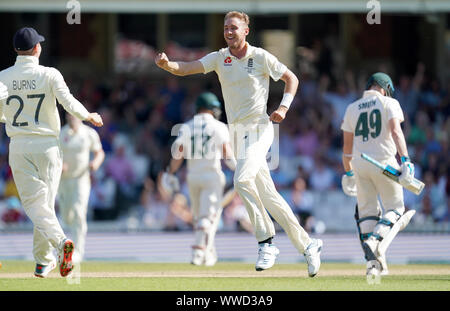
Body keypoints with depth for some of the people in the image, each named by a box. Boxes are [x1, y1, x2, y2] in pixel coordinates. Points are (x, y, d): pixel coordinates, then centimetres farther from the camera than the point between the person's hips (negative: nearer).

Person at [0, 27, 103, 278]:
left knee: (34, 204, -5)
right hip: (48, 145, 0)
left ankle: (60, 240, -30)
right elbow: (69, 102, -14)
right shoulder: (49, 75, -6)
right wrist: (89, 116, 5)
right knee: (46, 202, 11)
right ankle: (43, 262, 14)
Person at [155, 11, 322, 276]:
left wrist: (283, 108, -9)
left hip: (259, 128, -6)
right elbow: (185, 68, -3)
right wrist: (166, 64, -24)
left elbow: (291, 78, 6)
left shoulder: (260, 57, -3)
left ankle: (267, 242, -18)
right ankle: (307, 244, 15)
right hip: (238, 133, 6)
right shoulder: (219, 58, 9)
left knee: (243, 180, -27)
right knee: (268, 195, 6)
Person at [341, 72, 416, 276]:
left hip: (360, 165, 4)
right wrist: (405, 160, -23)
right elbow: (396, 131, -16)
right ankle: (374, 240, -18)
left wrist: (348, 173, 23)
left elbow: (347, 146, 13)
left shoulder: (352, 109, 12)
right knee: (395, 208, 9)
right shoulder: (389, 103, 0)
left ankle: (373, 263, 1)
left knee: (367, 211, 10)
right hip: (384, 161, -4)